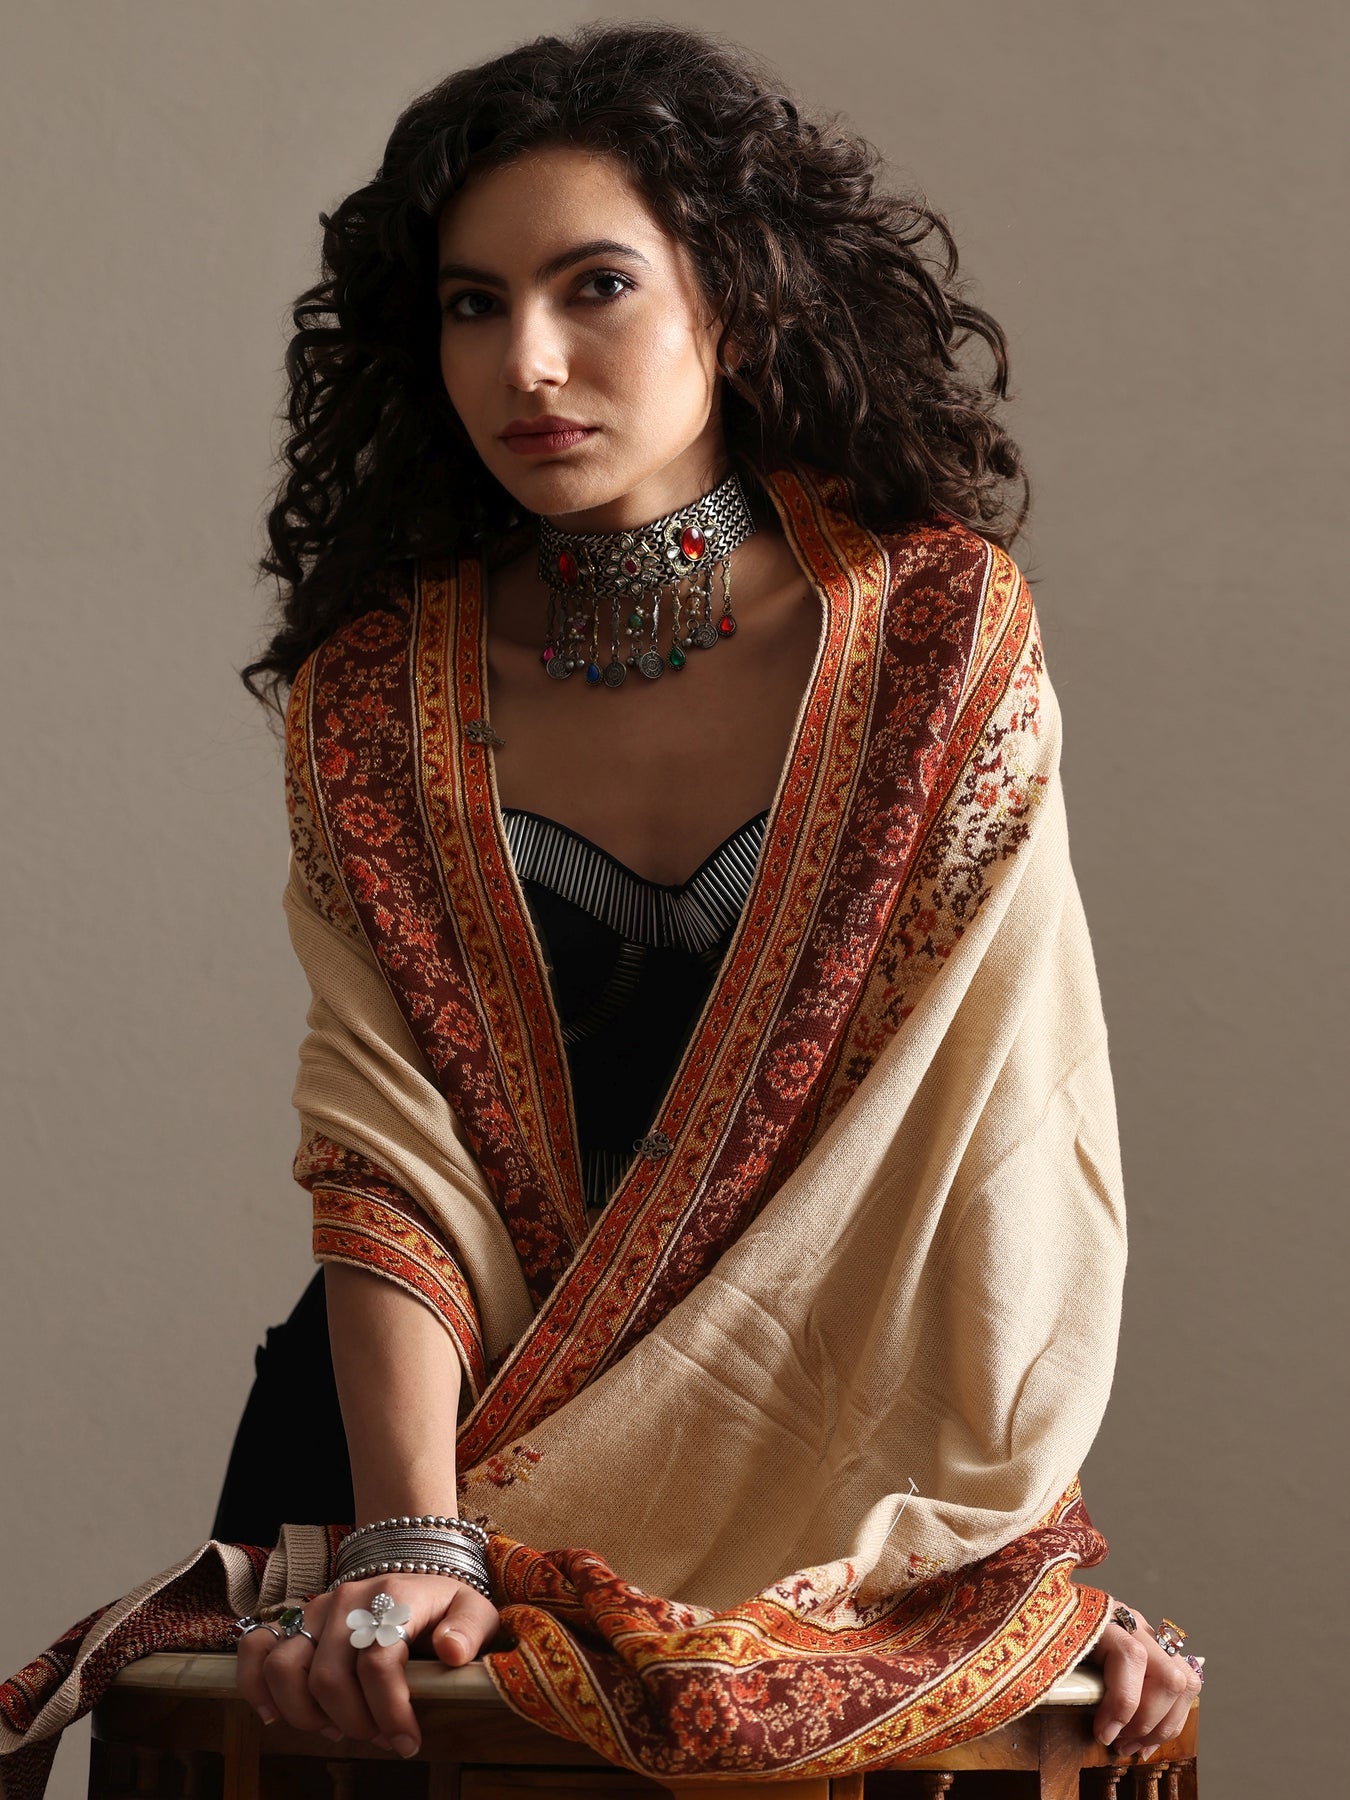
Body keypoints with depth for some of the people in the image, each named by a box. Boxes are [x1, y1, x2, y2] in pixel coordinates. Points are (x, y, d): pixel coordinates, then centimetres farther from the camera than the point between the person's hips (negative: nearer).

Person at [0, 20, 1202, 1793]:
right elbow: (389, 1162, -8)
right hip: (462, 1412, 1)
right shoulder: (374, 694, 1)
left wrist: (1042, 1549, -11)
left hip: (855, 1440, -1)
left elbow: (1012, 1109, -4)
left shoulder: (941, 628, -3)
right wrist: (409, 1537, -23)